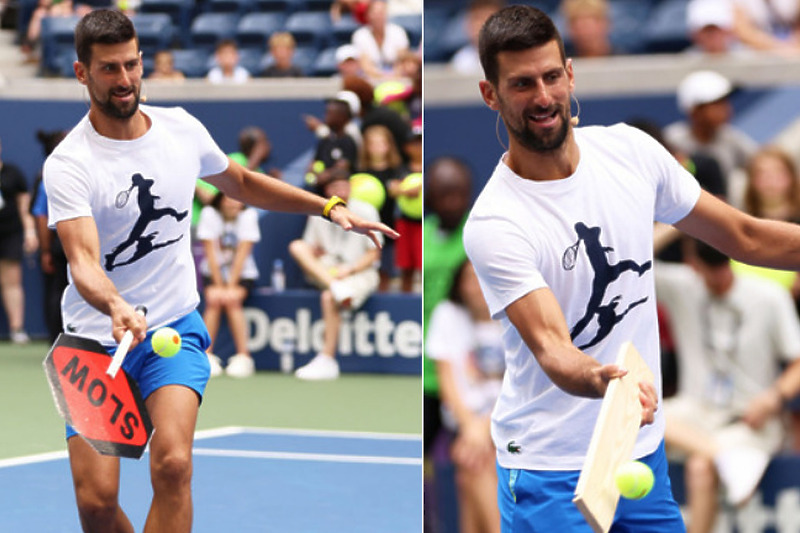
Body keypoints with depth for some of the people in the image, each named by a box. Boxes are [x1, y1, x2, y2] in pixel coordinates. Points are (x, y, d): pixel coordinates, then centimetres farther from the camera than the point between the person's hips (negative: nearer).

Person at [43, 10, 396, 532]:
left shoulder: (182, 128, 2)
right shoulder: (68, 164, -13)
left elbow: (244, 183, 22)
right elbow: (83, 260, -27)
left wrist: (330, 206, 15)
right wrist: (115, 307, -48)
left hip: (175, 329, 2)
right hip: (96, 335, -2)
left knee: (173, 464, -24)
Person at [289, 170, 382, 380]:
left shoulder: (365, 211, -4)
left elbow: (373, 254, -4)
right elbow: (314, 250, 13)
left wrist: (348, 270, -19)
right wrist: (314, 255, -12)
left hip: (360, 273, -5)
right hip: (327, 270, 5)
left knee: (328, 298, -34)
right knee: (297, 246, -20)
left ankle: (327, 361, -30)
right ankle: (336, 287, -41)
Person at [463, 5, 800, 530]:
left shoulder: (631, 150, -1)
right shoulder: (494, 224, -19)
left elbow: (746, 237, 9)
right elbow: (550, 345, -28)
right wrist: (602, 382, -48)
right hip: (550, 473, -5)